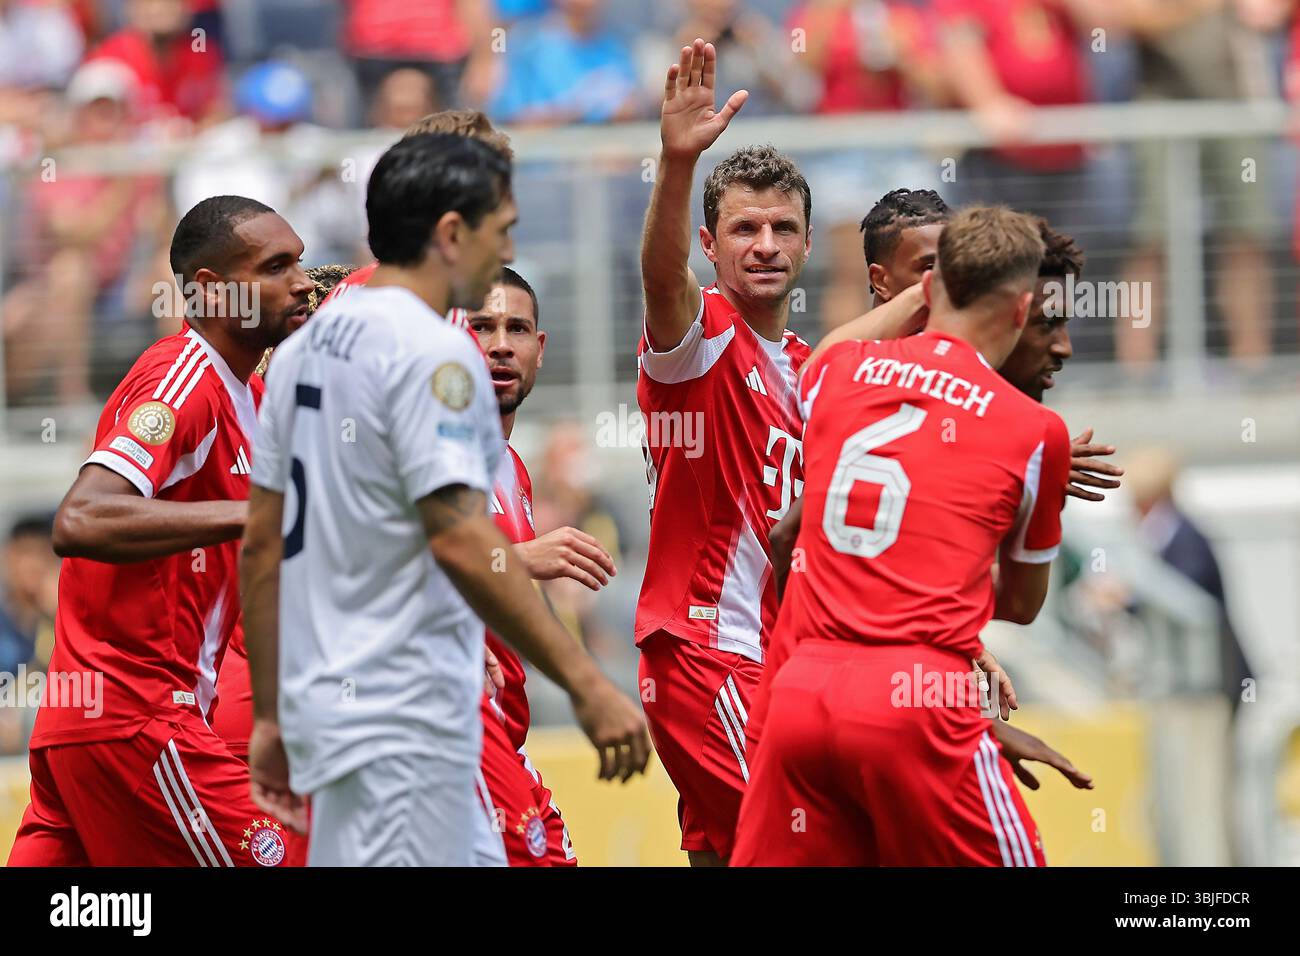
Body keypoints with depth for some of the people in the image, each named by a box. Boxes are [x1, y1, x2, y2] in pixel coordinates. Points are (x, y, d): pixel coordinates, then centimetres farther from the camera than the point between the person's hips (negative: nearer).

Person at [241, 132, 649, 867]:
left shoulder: (309, 345, 13)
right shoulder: (432, 351, -13)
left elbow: (263, 544, 15)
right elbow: (462, 543, -21)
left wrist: (271, 715, 20)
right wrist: (586, 684, -20)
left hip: (325, 698, 10)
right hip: (405, 721, -10)